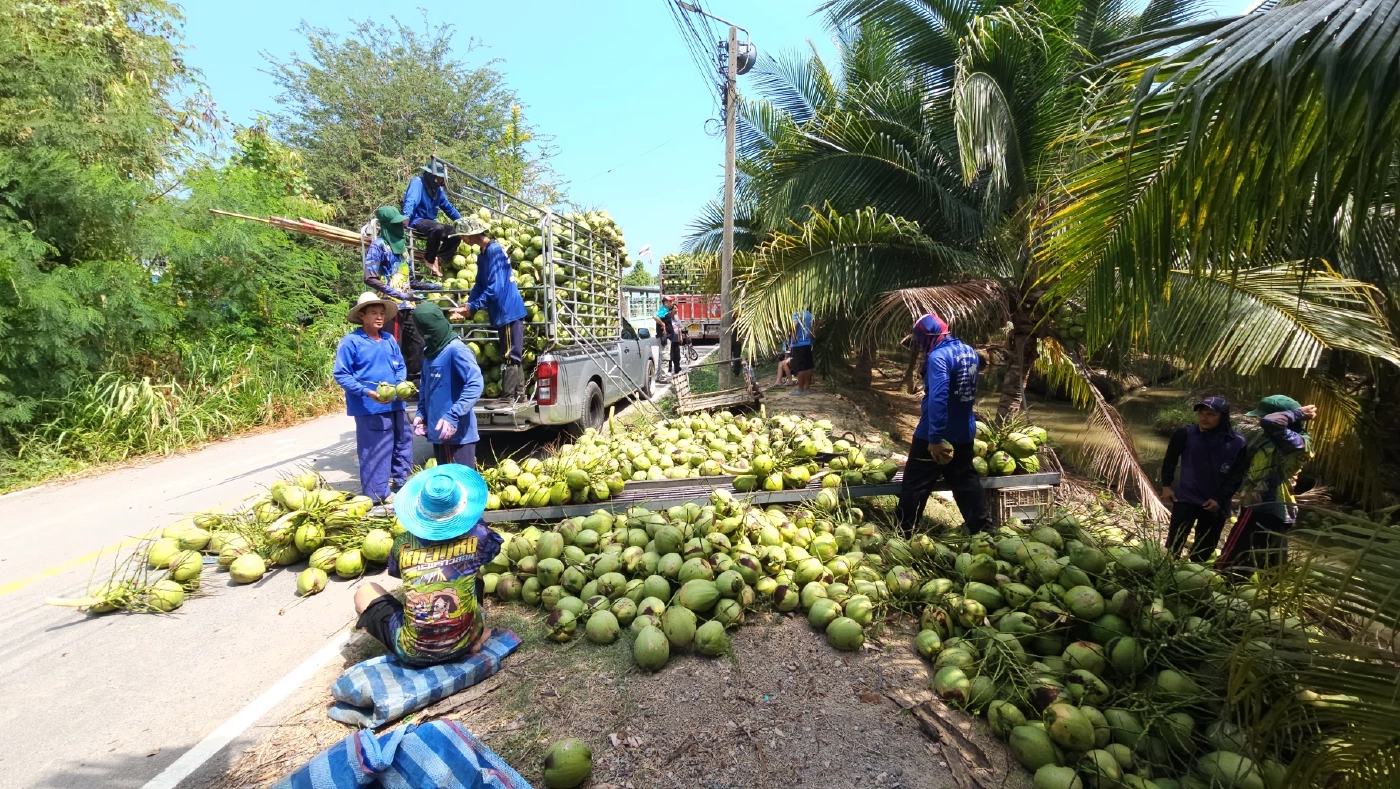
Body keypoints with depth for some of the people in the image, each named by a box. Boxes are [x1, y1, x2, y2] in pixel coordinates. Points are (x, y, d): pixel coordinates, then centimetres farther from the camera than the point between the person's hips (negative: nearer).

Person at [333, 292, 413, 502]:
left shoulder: (389, 340, 10)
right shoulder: (350, 341, -8)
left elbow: (401, 366, 19)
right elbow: (341, 374, -9)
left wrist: (401, 384, -2)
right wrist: (367, 392, -20)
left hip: (395, 404, 7)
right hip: (370, 408, -6)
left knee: (403, 445, 15)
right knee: (375, 455, -2)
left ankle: (399, 483, 33)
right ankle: (377, 499, 9)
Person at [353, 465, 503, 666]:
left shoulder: (403, 544, -8)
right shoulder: (476, 537, -9)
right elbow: (494, 544, 16)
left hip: (413, 653, -1)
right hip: (465, 644, 2)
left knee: (364, 592, 19)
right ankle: (475, 636, 12)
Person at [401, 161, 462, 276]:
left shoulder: (438, 188, 11)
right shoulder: (417, 182, -11)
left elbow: (448, 207, 21)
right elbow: (411, 202, -26)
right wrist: (406, 218, -41)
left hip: (429, 222, 8)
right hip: (416, 221, -8)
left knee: (457, 234, -6)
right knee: (438, 228, -36)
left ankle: (438, 259, -8)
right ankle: (429, 259, -17)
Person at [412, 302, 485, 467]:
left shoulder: (456, 350, -14)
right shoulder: (429, 351, 13)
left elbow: (475, 384, -24)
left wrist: (453, 417, -30)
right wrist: (421, 413, 9)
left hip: (457, 433, -9)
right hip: (437, 431, 9)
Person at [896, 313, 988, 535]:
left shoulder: (938, 356, -20)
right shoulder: (969, 351, 8)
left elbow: (937, 398, -29)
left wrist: (935, 438, -29)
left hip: (934, 435, -8)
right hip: (964, 432, 8)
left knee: (915, 484, 2)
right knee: (965, 480, 19)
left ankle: (903, 531, 8)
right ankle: (980, 526, 25)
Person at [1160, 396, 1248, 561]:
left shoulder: (1237, 442, -7)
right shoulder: (1185, 434, -10)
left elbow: (1237, 475, -2)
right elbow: (1170, 460, 4)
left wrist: (1220, 499, -11)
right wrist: (1166, 486, -2)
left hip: (1216, 504, 2)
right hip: (1186, 498, -2)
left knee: (1206, 547, 14)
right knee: (1175, 542, -9)